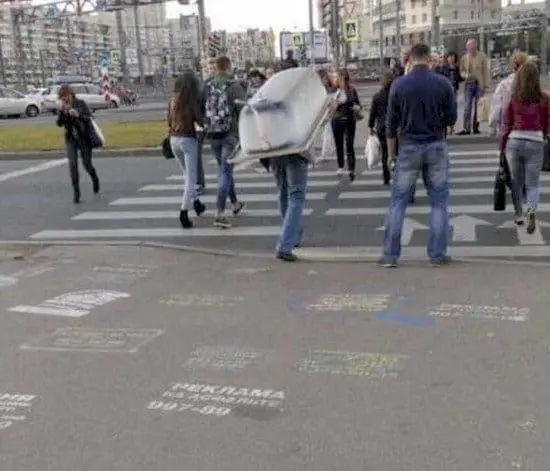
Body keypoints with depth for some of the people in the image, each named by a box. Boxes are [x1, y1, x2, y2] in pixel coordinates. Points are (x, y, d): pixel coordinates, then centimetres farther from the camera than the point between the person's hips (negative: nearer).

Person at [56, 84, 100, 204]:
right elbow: (59, 124, -6)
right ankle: (76, 192, -8)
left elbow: (89, 118, -14)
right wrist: (62, 111, -21)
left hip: (84, 138, -2)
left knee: (87, 164, 6)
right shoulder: (63, 108, 2)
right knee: (72, 164, -12)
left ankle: (95, 180, 39)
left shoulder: (81, 104, -6)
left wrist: (78, 115, -32)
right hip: (71, 139, 2)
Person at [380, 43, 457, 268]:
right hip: (436, 146, 0)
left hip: (409, 147, 0)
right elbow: (451, 118, 0)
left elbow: (391, 122, -2)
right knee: (438, 202, 9)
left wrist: (390, 152, 8)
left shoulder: (399, 85, -5)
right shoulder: (443, 83, -4)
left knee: (398, 202, 6)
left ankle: (390, 255, 7)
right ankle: (437, 254, 9)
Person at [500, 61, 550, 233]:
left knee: (516, 182, 17)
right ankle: (531, 211, -18)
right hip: (535, 143, -1)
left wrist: (502, 147, 11)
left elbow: (506, 125, 1)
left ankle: (519, 216, 28)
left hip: (514, 142, 1)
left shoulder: (513, 99, -4)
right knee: (532, 184, 8)